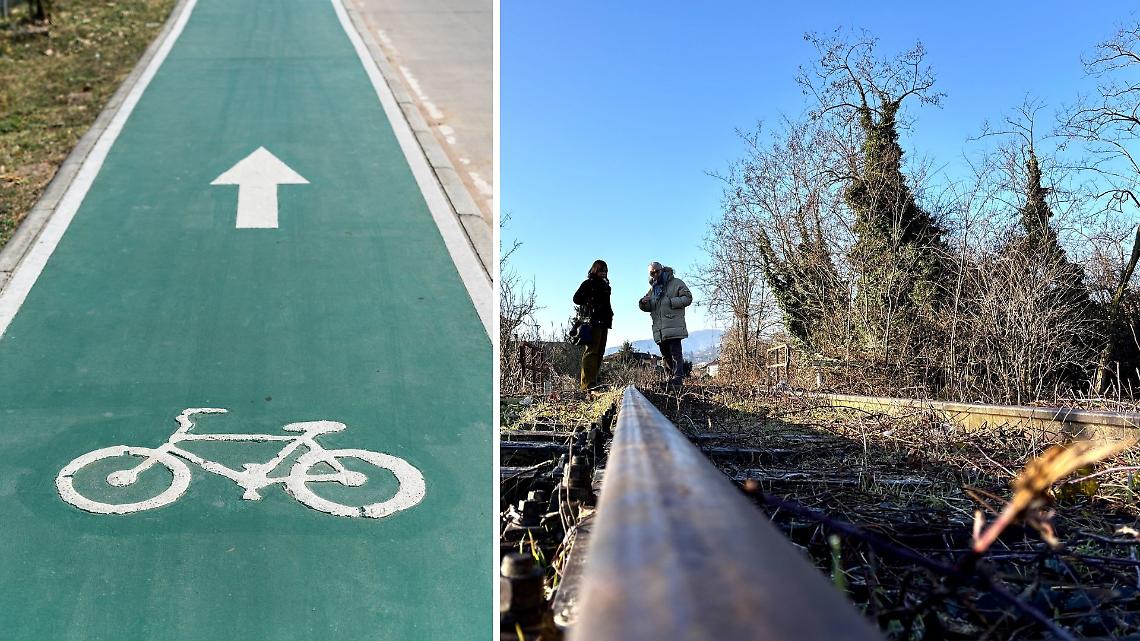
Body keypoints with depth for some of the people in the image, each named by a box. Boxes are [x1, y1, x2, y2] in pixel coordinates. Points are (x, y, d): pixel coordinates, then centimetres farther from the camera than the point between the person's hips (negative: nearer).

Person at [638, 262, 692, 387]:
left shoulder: (676, 283, 3)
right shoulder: (653, 288, 22)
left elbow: (688, 298, -4)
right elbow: (647, 307, 22)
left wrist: (671, 302, -16)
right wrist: (644, 303, -3)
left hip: (674, 328, -7)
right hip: (659, 329, 7)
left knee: (675, 353, -11)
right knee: (666, 356, 10)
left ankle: (677, 379, -13)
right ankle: (671, 378, 18)